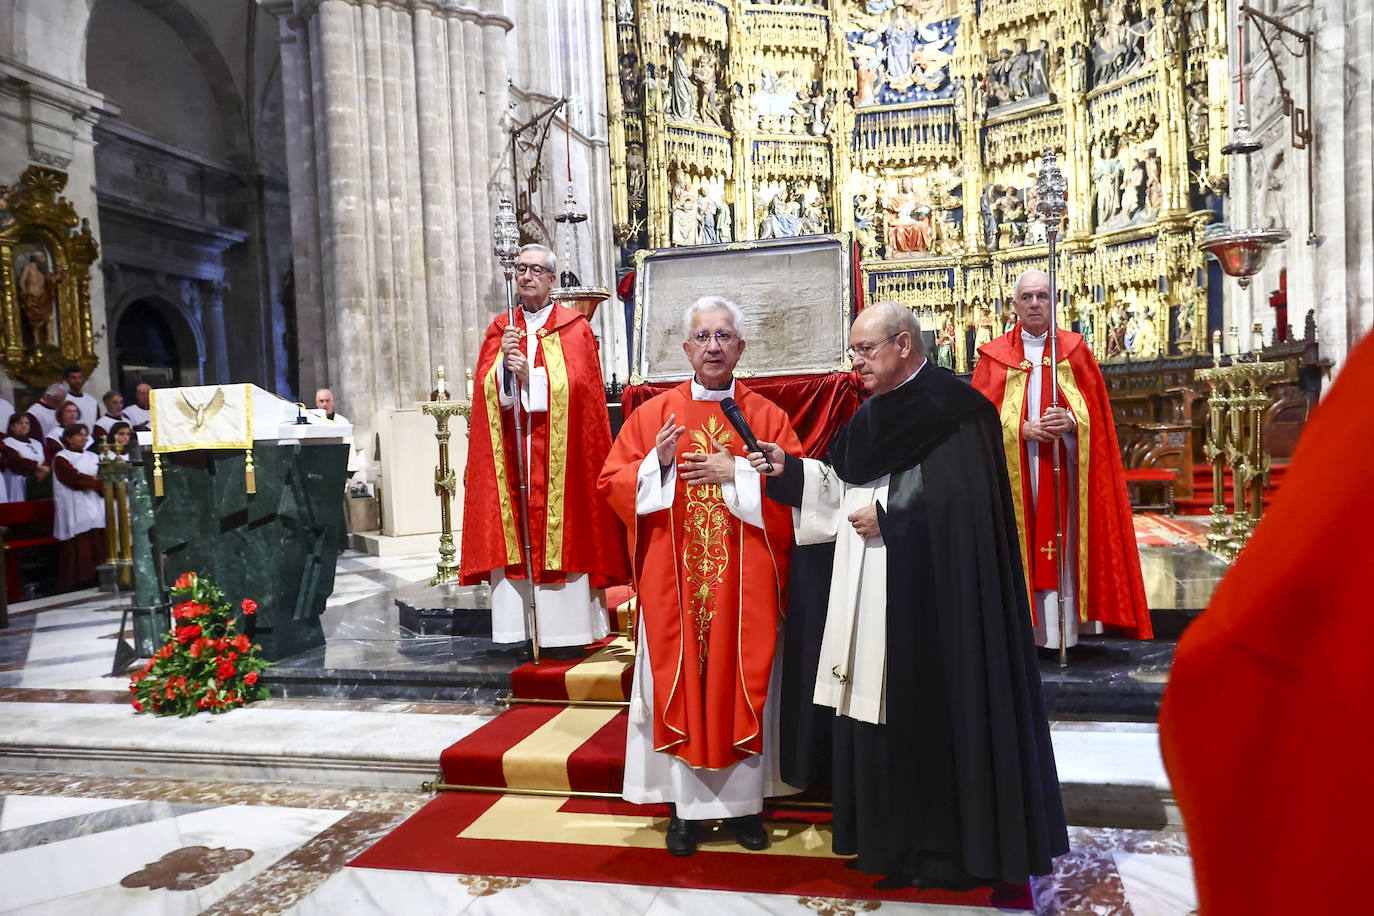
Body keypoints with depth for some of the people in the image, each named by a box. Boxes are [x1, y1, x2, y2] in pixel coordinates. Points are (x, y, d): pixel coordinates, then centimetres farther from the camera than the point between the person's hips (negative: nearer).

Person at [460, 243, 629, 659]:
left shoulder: (575, 329, 6)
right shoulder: (500, 329, 15)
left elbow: (575, 386, -7)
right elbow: (486, 390, 4)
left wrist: (529, 374, -15)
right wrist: (504, 360, -14)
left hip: (559, 453, -3)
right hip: (510, 453, 3)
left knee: (560, 533, -4)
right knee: (515, 534, 0)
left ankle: (565, 632, 3)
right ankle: (522, 629, 6)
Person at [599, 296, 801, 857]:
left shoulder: (766, 417, 4)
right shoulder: (653, 414, 5)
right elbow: (611, 483, 3)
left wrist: (737, 471, -14)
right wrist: (658, 463, -14)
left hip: (745, 582, 0)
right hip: (673, 581, 0)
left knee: (744, 681, 6)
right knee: (679, 682, 4)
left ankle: (743, 799, 21)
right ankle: (687, 803, 18)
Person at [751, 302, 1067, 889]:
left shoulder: (953, 408, -9)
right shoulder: (872, 415, 16)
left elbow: (959, 494, -17)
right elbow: (841, 483, 16)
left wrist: (887, 516, -14)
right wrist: (788, 468, 2)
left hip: (931, 590, -8)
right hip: (869, 590, 8)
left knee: (933, 711, 0)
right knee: (876, 715, 10)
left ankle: (953, 845, 17)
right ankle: (894, 837, 25)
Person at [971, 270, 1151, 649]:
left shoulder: (1074, 350, 10)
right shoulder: (995, 355, 6)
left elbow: (1096, 411, 6)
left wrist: (1071, 422, -14)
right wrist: (1023, 429, -14)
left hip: (1062, 470, 1)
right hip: (1014, 473, -1)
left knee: (1060, 547, -1)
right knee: (1020, 548, -2)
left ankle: (1061, 630, 6)